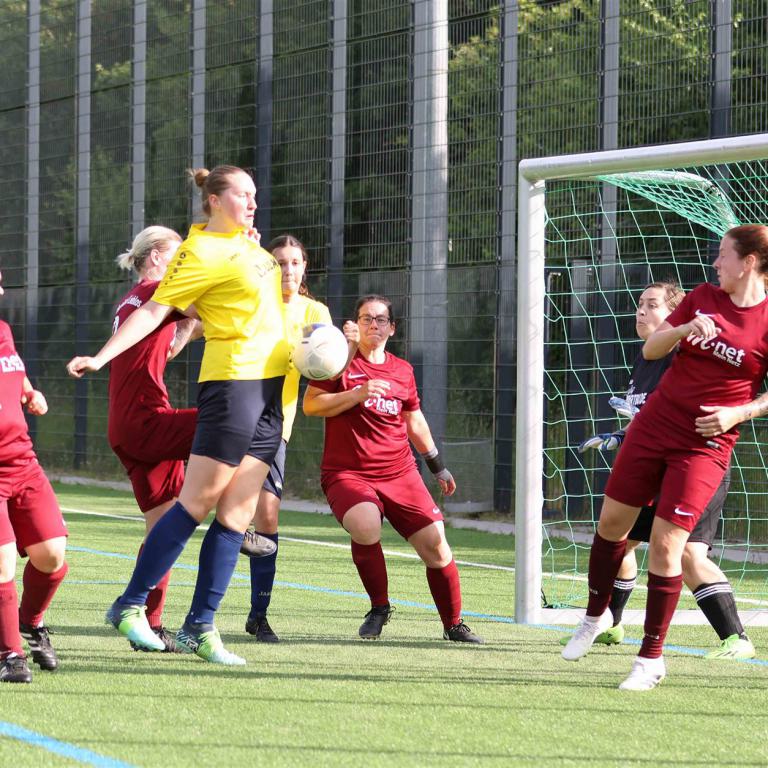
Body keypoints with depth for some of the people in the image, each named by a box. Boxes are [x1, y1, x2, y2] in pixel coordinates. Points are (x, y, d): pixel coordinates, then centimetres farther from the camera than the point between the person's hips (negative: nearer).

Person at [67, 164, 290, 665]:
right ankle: (130, 607, -1)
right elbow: (154, 310, -14)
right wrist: (101, 357, -21)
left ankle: (200, 628, 4)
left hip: (270, 384, 8)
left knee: (237, 515, 3)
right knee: (198, 502, -9)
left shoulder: (245, 240, 16)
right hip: (233, 377, -8)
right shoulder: (200, 253, -10)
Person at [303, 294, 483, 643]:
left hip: (400, 474, 4)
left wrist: (437, 466, 31)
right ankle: (379, 608, -10)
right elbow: (310, 405, -9)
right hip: (346, 474, -4)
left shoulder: (402, 370, 12)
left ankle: (454, 625, 15)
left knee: (436, 545, -4)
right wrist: (357, 394, -19)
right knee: (366, 527, -33)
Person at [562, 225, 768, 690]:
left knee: (665, 542, -10)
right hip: (655, 425, 5)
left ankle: (651, 659, 3)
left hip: (706, 442, -5)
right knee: (613, 519, 10)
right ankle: (597, 615, 36)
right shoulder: (703, 298, 4)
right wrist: (684, 330, -16)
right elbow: (650, 349, 3)